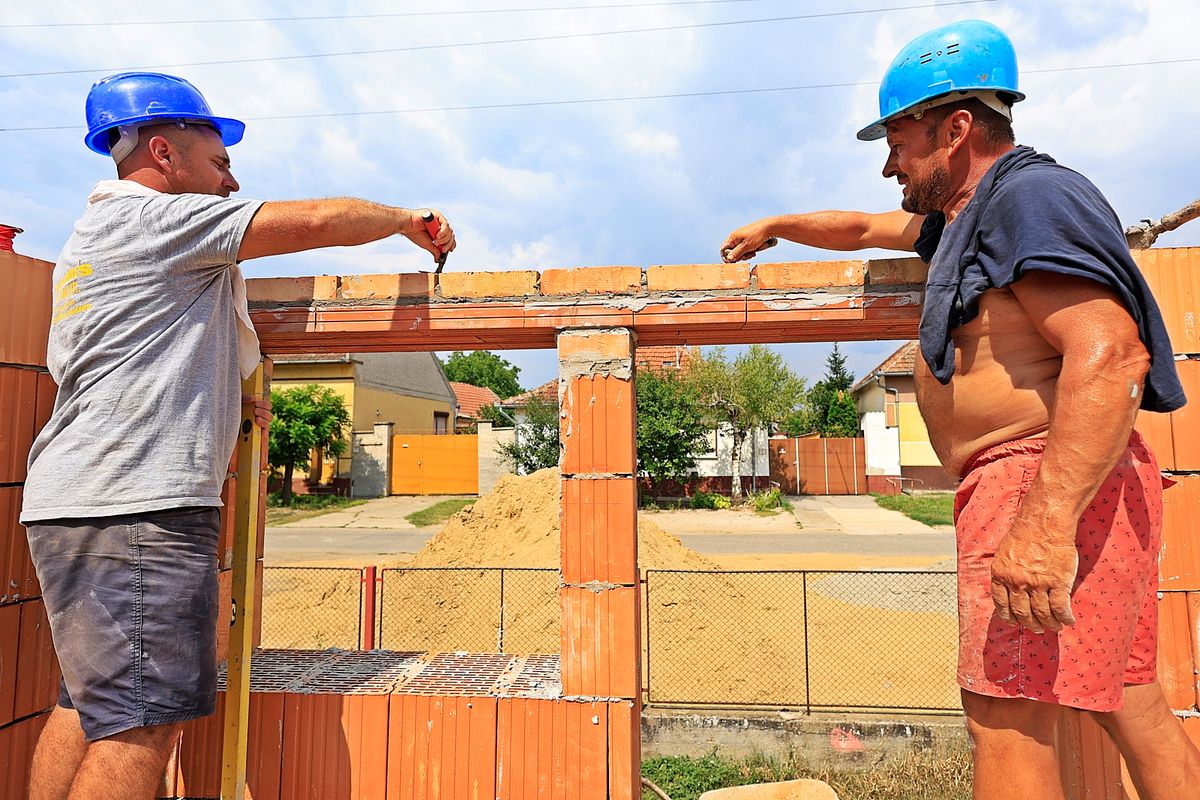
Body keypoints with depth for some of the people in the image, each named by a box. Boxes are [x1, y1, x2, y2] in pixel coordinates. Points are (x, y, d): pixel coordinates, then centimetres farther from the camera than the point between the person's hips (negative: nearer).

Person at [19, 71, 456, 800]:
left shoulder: (96, 235, 26)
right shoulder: (156, 216, -5)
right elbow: (319, 221, -10)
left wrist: (234, 401, 28)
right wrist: (408, 220, 5)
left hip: (81, 500, 11)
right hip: (136, 502, -11)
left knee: (90, 704, 16)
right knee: (145, 719, -8)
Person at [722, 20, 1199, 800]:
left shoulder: (1032, 196, -12)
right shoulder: (969, 215, 19)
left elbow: (1110, 354, -24)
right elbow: (864, 227, 35)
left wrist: (1046, 522, -31)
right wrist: (775, 226, 45)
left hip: (1049, 483, -10)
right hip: (1035, 487, 10)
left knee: (1006, 712, -8)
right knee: (1135, 708, 15)